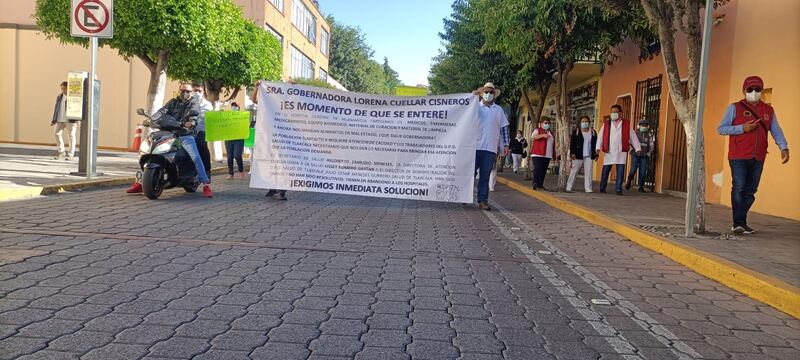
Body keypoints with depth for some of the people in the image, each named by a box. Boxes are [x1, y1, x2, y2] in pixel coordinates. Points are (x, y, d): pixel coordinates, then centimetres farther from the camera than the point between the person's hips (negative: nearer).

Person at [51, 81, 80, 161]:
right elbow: (56, 108, 19)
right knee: (58, 134, -2)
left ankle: (70, 155, 5)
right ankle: (61, 152, 12)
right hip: (60, 119, 6)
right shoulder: (59, 96, 14)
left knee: (71, 136, -2)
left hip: (71, 120, -6)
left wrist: (78, 120, -16)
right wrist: (54, 120, 15)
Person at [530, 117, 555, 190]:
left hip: (547, 155, 6)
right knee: (537, 169, -11)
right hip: (538, 154, -6)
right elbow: (532, 137, -19)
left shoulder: (551, 133, 21)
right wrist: (543, 135, -29)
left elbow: (553, 144, 24)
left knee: (543, 171, 5)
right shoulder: (537, 130, 1)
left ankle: (540, 185, 9)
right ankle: (535, 184, -11)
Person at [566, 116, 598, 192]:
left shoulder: (593, 132, 11)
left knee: (588, 172, -1)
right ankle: (569, 187, 5)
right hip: (578, 155, -2)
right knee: (574, 171, 0)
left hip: (589, 156, 2)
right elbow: (572, 144, -1)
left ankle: (588, 188, 3)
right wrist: (572, 153, -10)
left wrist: (596, 154, 5)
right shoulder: (576, 132, 4)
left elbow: (595, 144, 12)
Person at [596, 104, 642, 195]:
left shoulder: (627, 124, 8)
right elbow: (600, 136, 1)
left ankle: (618, 189, 4)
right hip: (609, 152, 0)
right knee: (605, 171, 5)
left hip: (621, 152, 0)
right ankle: (602, 188, 18)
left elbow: (633, 137, 9)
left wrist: (638, 148, 5)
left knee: (620, 171, -2)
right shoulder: (606, 124, 7)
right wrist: (598, 147, -12)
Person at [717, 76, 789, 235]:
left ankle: (742, 222, 16)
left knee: (750, 191, 7)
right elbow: (721, 129, -2)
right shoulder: (735, 108, 3)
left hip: (758, 159, 4)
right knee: (739, 189, -9)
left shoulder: (768, 110, 15)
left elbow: (776, 131, 9)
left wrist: (784, 148, -6)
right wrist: (742, 128, -13)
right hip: (738, 158, -4)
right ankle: (737, 223, -5)